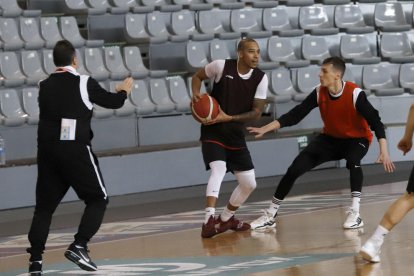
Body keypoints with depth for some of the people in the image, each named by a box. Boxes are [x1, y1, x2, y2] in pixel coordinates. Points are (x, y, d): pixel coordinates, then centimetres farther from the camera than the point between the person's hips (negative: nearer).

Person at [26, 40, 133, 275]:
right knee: (98, 199, 10)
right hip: (76, 150, -4)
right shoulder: (84, 83, -4)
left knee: (44, 206, 10)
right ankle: (79, 247, -5)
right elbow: (113, 102, 8)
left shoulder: (45, 86, 8)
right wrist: (124, 91, 31)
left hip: (47, 151, 4)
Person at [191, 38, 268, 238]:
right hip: (213, 131, -5)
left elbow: (257, 112, -7)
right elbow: (197, 76, 5)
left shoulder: (261, 78, -6)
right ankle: (209, 221, -36)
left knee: (249, 183, 7)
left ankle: (226, 218, 30)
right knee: (219, 169, -29)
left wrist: (229, 118, -20)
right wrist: (196, 95, -15)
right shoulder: (222, 66, -12)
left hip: (236, 134, 5)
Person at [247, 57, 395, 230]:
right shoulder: (319, 93, -15)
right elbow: (296, 115, -12)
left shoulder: (355, 94, -28)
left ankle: (355, 214, -32)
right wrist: (265, 129, -19)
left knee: (353, 160, -39)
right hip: (330, 138, 4)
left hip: (356, 139, -4)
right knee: (295, 168, -7)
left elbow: (375, 121, -27)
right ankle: (270, 216, 7)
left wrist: (384, 151, -35)